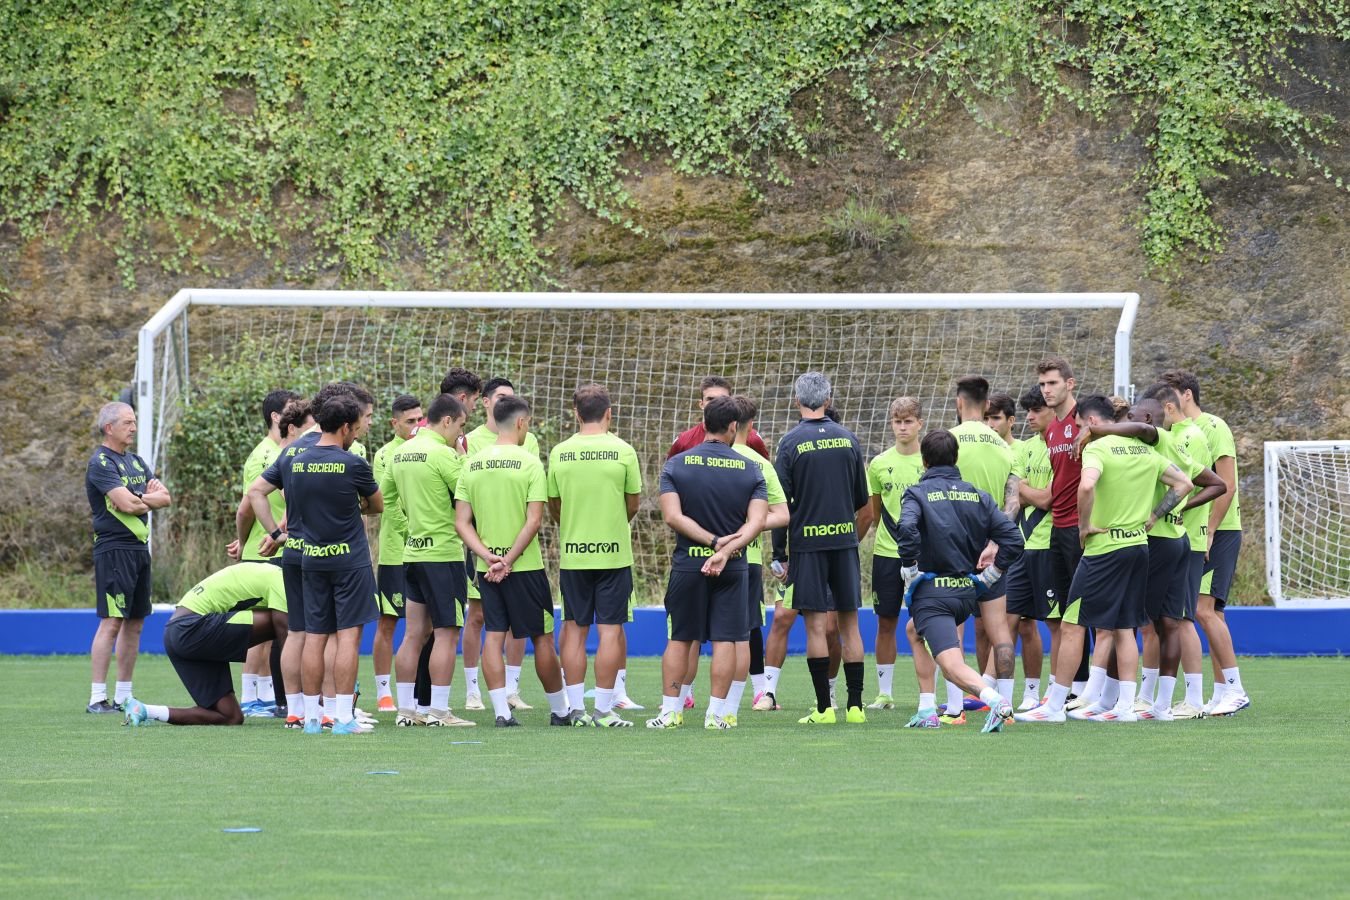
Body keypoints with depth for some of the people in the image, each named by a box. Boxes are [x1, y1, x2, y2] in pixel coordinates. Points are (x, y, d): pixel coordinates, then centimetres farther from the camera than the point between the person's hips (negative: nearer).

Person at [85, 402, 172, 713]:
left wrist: (140, 498, -9)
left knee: (134, 623, 9)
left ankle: (124, 696, 14)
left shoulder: (135, 461, 17)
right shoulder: (101, 463, -10)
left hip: (139, 547, 9)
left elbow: (165, 498, 9)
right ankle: (97, 697, -11)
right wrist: (151, 497, 0)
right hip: (114, 549, -9)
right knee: (111, 623, -11)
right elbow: (126, 504, -19)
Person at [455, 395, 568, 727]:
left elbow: (461, 522, 1)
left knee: (493, 635, 4)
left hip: (487, 566, 4)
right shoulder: (529, 463, -9)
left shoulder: (472, 464, 5)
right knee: (542, 637, 7)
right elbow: (534, 519, -15)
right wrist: (509, 560, -12)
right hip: (525, 564, -4)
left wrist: (488, 556, -6)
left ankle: (501, 711, -4)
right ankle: (559, 710, 17)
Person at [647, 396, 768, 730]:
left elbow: (672, 516, -12)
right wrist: (725, 550, -21)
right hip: (732, 567, 0)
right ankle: (716, 713, 1)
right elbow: (757, 521, -13)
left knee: (680, 639, 10)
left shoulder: (675, 465, -2)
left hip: (687, 564, 0)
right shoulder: (750, 470, -1)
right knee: (725, 640, 4)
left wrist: (715, 540, -13)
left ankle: (671, 711, 11)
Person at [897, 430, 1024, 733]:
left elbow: (907, 530, -24)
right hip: (967, 591, 6)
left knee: (954, 668, -14)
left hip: (932, 593, -6)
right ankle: (926, 710, 25)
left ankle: (995, 700, -41)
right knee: (916, 631, 32)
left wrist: (911, 572, -11)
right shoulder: (978, 496, 9)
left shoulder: (917, 494, -3)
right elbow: (1013, 540, 1)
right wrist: (989, 577, 10)